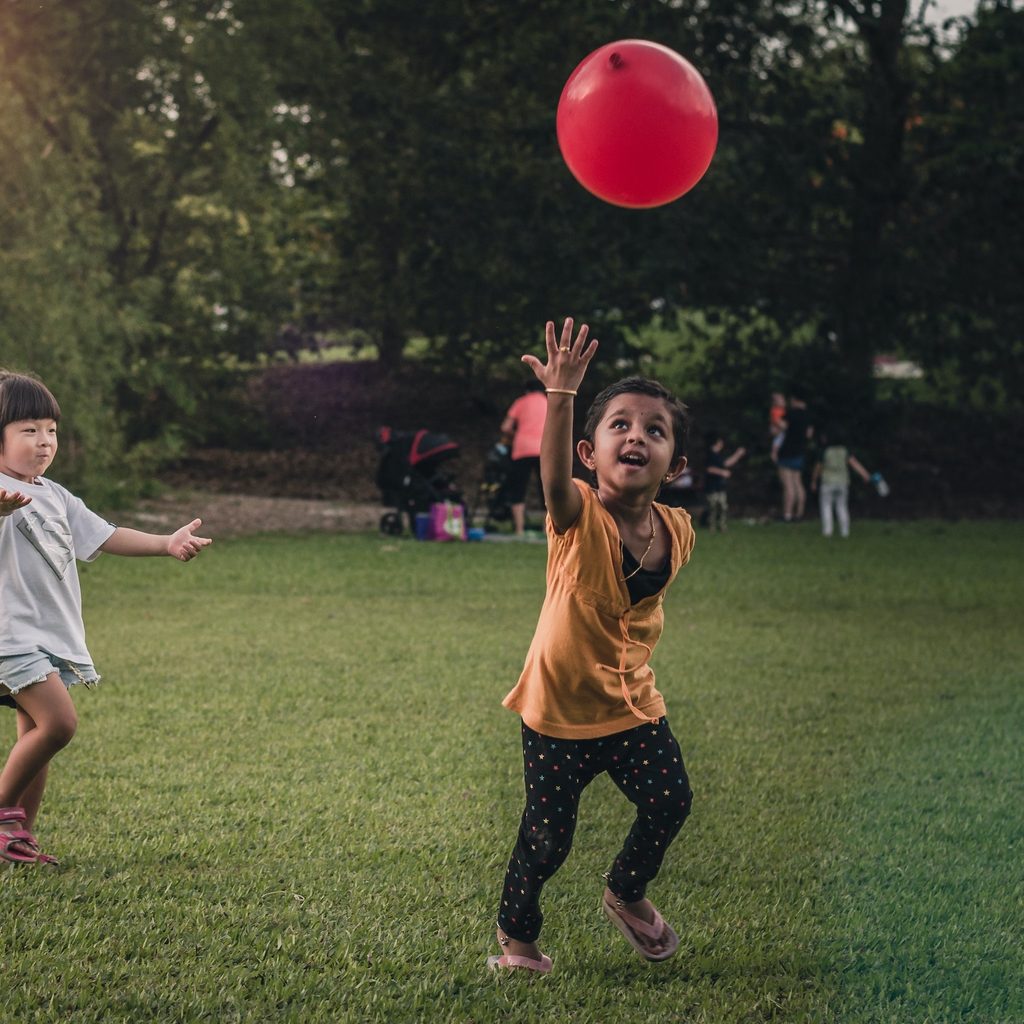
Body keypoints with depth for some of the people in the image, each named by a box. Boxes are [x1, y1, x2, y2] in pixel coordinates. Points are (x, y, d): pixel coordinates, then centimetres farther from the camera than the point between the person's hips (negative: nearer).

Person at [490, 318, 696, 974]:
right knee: (548, 835, 1)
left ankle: (628, 896, 30)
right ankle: (516, 932, 27)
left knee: (670, 801, 0)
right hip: (562, 707, -4)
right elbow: (554, 476, -44)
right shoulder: (580, 517, -20)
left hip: (634, 704, 4)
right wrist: (562, 396, -57)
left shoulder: (677, 532, -5)